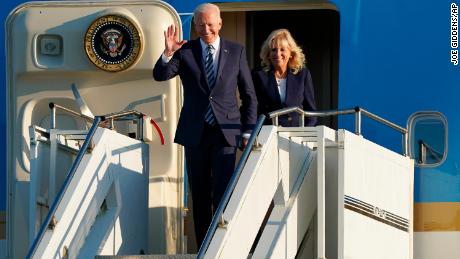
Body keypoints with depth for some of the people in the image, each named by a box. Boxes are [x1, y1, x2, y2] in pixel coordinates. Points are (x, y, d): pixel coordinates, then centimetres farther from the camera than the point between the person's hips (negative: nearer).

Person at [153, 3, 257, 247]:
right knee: (200, 196, 6)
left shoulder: (236, 52, 5)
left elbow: (249, 95, 9)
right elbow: (160, 75, -9)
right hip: (195, 133, 1)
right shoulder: (185, 51, 4)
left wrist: (248, 131, 3)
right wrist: (168, 53, -27)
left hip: (225, 132, -1)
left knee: (223, 193, -11)